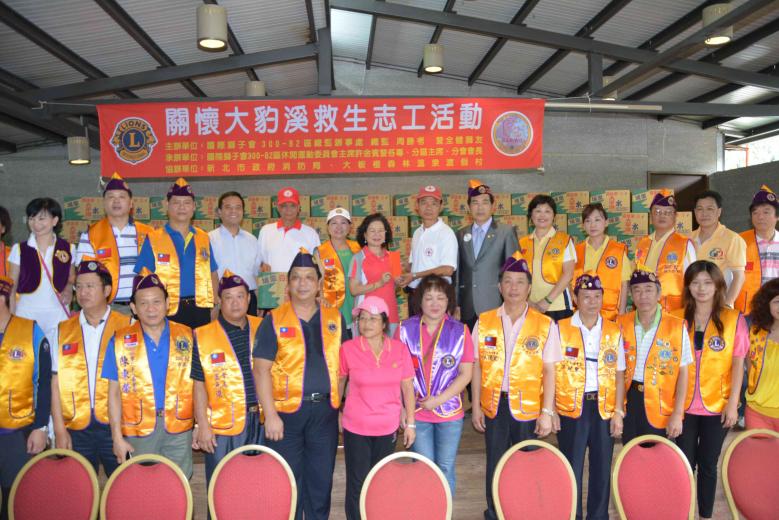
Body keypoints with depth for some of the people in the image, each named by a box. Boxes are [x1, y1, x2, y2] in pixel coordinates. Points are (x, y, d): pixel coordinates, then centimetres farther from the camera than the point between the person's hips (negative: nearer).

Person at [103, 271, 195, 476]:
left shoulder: (186, 337, 3)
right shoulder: (120, 342, 2)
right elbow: (114, 392, 3)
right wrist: (117, 436, -1)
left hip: (179, 428, 0)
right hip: (139, 429, 0)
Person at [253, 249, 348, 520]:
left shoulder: (335, 318, 7)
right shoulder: (274, 321, -2)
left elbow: (343, 363, 11)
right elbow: (261, 369, -6)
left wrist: (339, 401, 4)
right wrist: (270, 415, -11)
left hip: (325, 410, 3)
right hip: (286, 410, -2)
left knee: (322, 479, 12)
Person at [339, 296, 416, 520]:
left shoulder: (399, 349, -5)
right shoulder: (348, 349, -9)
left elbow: (407, 388, 2)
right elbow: (339, 382, 5)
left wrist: (410, 423, 3)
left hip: (388, 428, 2)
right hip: (356, 428, -2)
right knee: (357, 485, 5)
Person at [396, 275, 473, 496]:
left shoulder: (459, 331, -3)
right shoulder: (406, 329, -2)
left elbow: (466, 373, -3)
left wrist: (439, 399, -11)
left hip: (450, 411, 0)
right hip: (417, 412, 0)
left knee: (446, 468, 9)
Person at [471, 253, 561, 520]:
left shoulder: (545, 325, -3)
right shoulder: (484, 322, 2)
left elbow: (549, 371, -4)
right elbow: (477, 366, 4)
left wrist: (547, 412, -7)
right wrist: (476, 406, 3)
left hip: (529, 407, -1)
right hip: (494, 406, 2)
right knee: (495, 466, 12)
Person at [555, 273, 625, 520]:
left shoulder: (614, 331, 4)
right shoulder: (561, 329, -3)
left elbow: (619, 375, 6)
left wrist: (618, 411, 1)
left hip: (604, 408, 2)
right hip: (571, 408, -2)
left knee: (602, 467, 10)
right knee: (572, 467, 7)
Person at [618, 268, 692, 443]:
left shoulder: (677, 326, -6)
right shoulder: (622, 324, 2)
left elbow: (683, 372, -4)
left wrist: (678, 413, -7)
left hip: (661, 406, -2)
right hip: (629, 401, 3)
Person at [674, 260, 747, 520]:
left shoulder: (733, 319, -4)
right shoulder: (677, 318, -2)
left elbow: (738, 364, -2)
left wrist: (732, 403, -6)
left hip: (717, 406, -1)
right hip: (683, 405, 1)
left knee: (707, 464, 11)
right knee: (684, 464, 8)